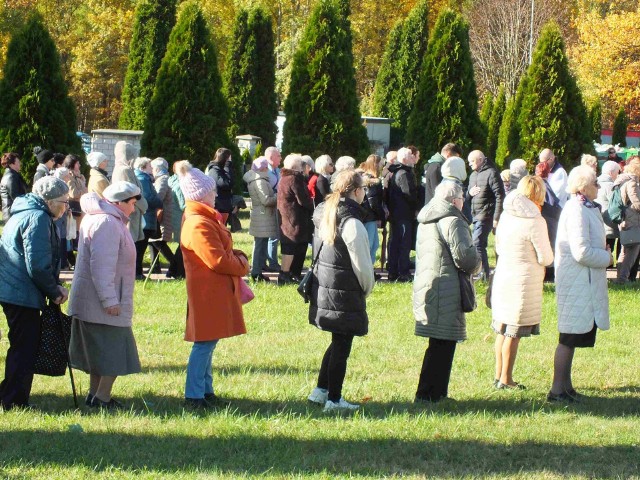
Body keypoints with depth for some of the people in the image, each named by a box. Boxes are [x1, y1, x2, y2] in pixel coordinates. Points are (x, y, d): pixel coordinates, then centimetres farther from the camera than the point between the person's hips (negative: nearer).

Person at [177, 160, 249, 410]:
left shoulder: (207, 218, 13)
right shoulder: (199, 225, -21)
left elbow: (223, 249, 20)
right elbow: (217, 261, -23)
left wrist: (239, 257, 1)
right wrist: (242, 266, -7)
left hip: (215, 292, 11)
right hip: (208, 293, -11)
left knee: (207, 342, 14)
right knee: (205, 343, -7)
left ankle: (205, 390, 21)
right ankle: (194, 396, -4)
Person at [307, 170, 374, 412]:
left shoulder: (324, 216, 7)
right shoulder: (352, 224, -19)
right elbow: (362, 265, -16)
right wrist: (367, 289, 4)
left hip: (323, 289, 8)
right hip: (345, 294, -8)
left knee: (338, 342, 21)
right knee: (342, 346, 2)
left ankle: (321, 390, 25)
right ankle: (334, 399, 8)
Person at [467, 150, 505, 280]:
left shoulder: (491, 173, -11)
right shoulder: (473, 175, 17)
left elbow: (500, 196, -15)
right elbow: (468, 196, 26)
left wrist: (496, 218, -18)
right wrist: (469, 192, -1)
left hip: (486, 215, -9)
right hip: (476, 216, 9)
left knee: (477, 243, -14)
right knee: (481, 244, 11)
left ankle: (484, 273, -11)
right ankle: (485, 272, 17)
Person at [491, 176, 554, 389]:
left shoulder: (506, 215, 5)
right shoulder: (535, 221, -16)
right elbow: (546, 258, -12)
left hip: (502, 276, 7)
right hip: (524, 281, -7)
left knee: (502, 330, 15)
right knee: (514, 332, 0)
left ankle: (499, 375, 22)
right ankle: (506, 379, 5)